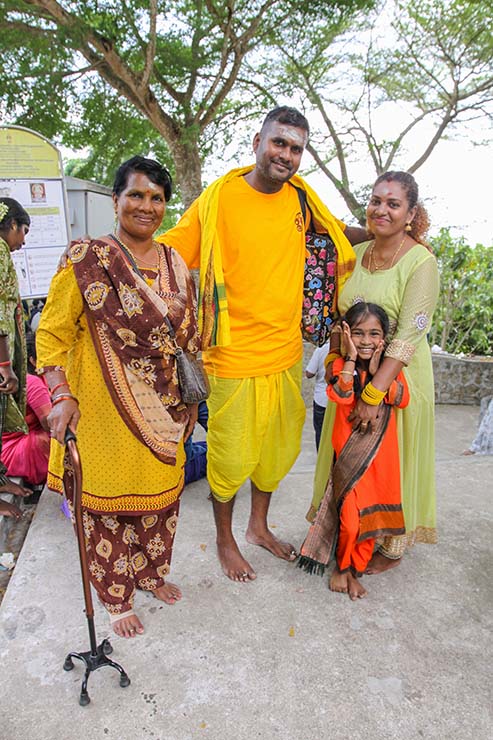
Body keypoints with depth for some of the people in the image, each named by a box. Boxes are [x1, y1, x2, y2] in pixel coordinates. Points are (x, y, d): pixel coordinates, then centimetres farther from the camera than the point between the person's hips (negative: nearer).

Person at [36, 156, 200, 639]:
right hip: (106, 410, -5)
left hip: (164, 411, 5)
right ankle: (116, 598, 34)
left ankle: (151, 573, 45)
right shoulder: (85, 260, -10)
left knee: (161, 495, 18)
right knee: (109, 501, 10)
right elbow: (52, 333, -8)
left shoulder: (174, 264, 6)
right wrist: (61, 396, -20)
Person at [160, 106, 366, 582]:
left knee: (276, 448, 20)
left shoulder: (300, 198, 5)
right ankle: (225, 540, 37)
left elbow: (336, 230, 24)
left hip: (286, 352, 6)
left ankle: (259, 526, 46)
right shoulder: (218, 199, -11)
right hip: (234, 355, -5)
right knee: (230, 454, 10)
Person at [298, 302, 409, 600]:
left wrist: (377, 371, -17)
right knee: (349, 511, -2)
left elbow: (402, 399, -12)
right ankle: (343, 565, 25)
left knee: (371, 513, 9)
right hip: (349, 451, -2)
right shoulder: (342, 365, -6)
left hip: (381, 451, 3)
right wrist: (352, 359, -23)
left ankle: (354, 569, 29)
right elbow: (341, 396, -24)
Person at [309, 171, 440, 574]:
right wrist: (335, 359, -2)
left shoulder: (421, 261, -14)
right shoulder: (358, 252, 5)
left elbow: (409, 335, -22)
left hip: (399, 375, -5)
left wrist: (375, 393, -26)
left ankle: (392, 547, 30)